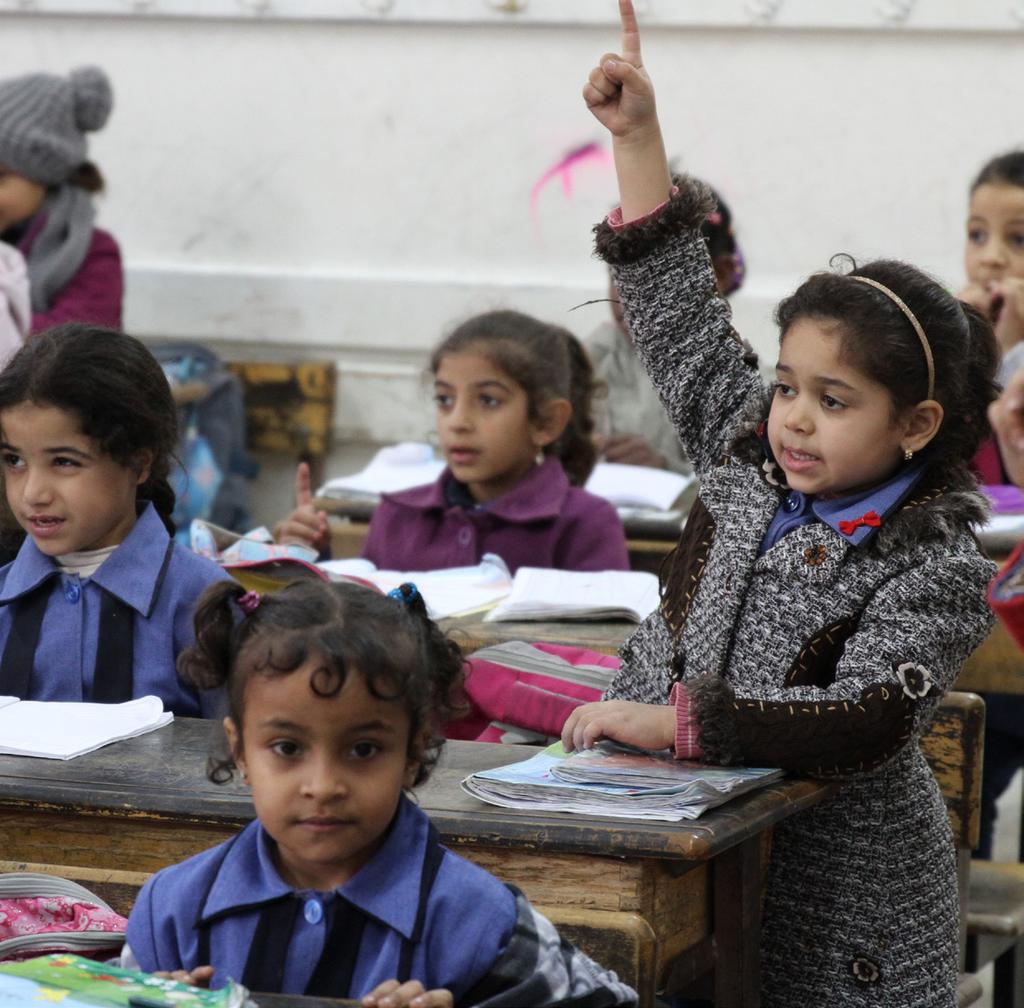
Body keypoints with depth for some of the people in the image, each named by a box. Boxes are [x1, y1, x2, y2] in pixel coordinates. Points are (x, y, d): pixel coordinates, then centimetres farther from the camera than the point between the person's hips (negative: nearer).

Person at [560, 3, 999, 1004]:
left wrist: (670, 720, -28)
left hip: (837, 889, -5)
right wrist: (635, 133, 6)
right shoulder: (749, 464, 2)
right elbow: (680, 318, 8)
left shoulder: (936, 571, -15)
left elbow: (861, 725, -26)